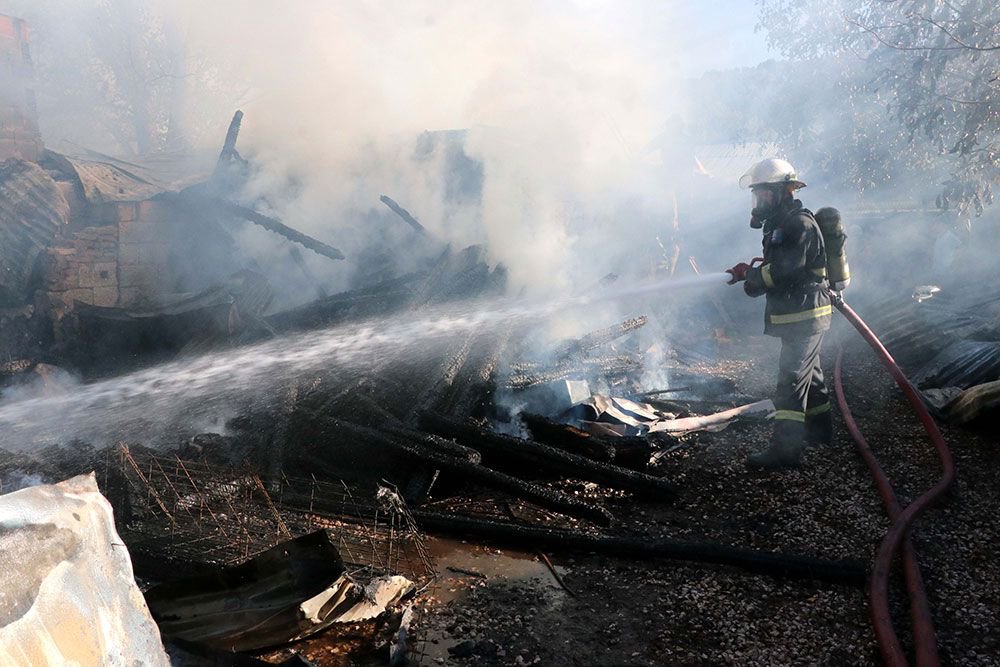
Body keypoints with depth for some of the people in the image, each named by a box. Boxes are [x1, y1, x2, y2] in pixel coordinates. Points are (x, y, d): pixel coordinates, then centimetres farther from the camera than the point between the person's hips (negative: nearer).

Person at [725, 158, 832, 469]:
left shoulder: (800, 224, -17)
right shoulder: (780, 223, 16)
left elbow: (785, 271, -25)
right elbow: (775, 268, 14)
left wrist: (749, 274, -12)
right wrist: (751, 275, -5)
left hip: (804, 316, -10)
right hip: (798, 316, 10)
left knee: (791, 379, -12)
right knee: (809, 374, 22)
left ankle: (785, 448, -11)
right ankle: (819, 428, 38)